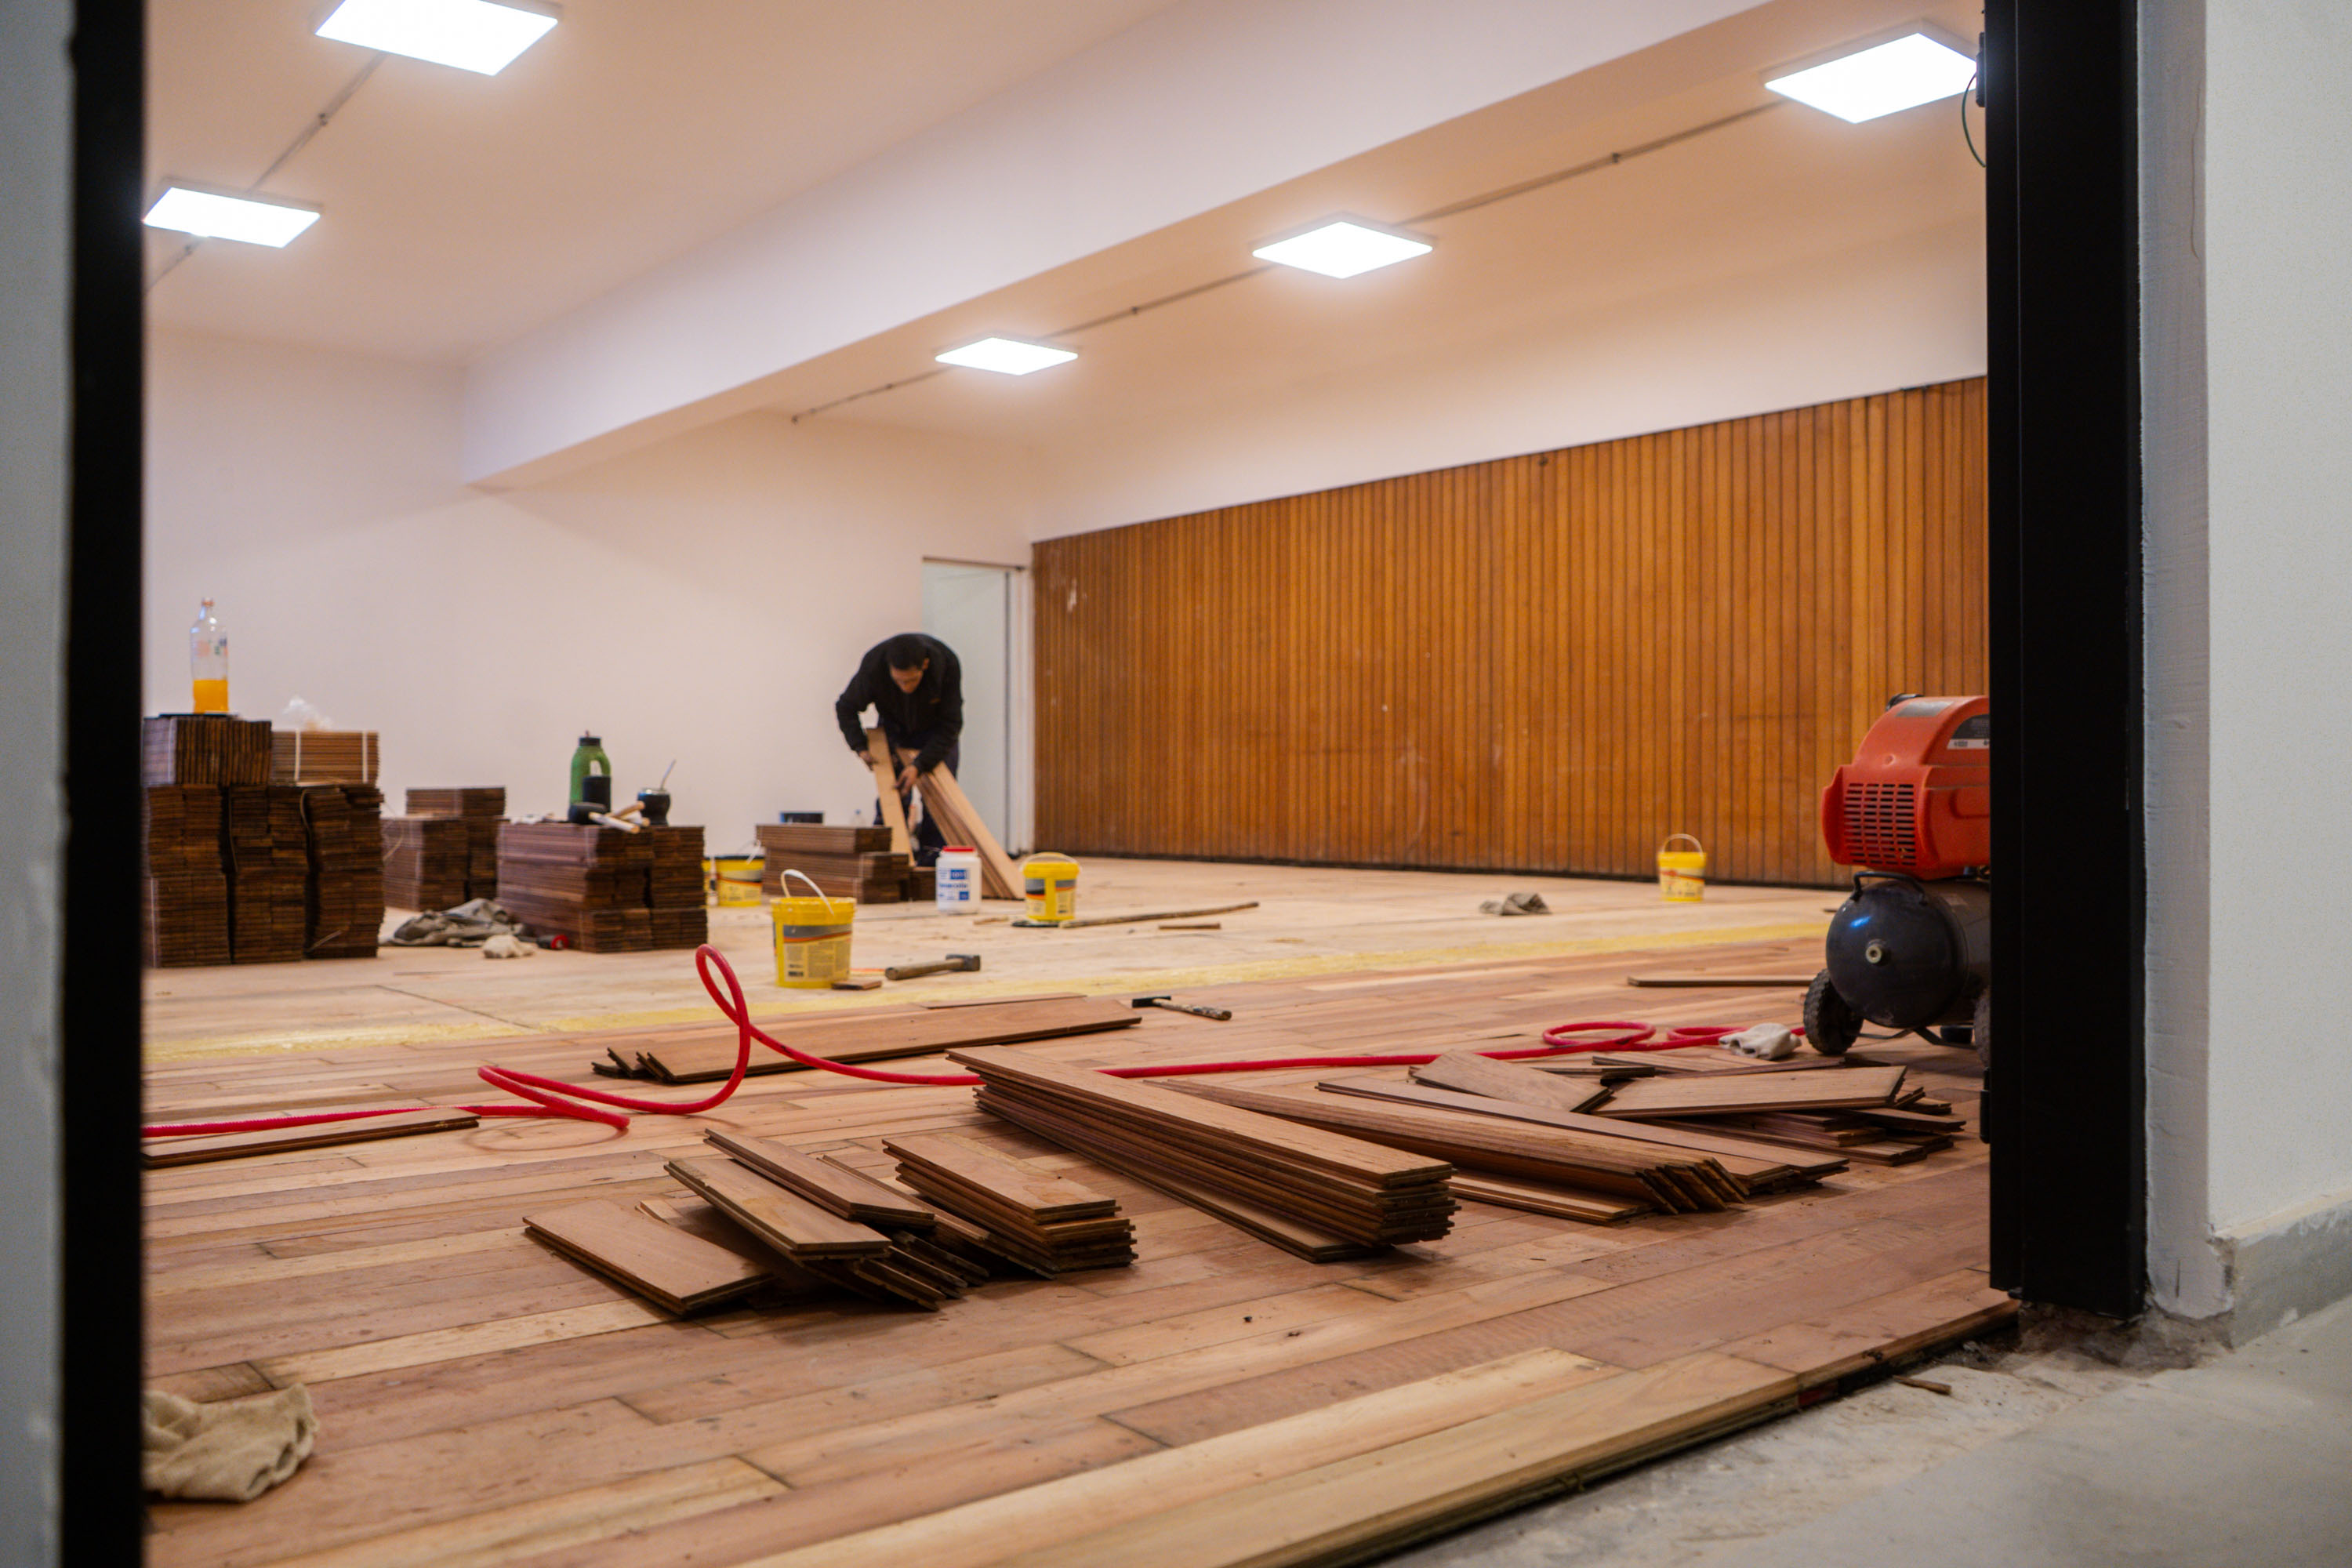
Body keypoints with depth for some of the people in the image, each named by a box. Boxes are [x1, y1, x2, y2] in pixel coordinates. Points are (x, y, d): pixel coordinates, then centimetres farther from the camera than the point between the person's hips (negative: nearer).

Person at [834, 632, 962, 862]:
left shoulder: (947, 664, -35)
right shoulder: (873, 666, -32)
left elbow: (950, 725, -26)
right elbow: (845, 707, -12)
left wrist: (920, 765, -34)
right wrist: (861, 748, -25)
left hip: (936, 729, -1)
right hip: (893, 727, 1)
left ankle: (931, 859, -5)